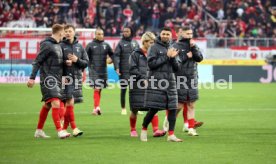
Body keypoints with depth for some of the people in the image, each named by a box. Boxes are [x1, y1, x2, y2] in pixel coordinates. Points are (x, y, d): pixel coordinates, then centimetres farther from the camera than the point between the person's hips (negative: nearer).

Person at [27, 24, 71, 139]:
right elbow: (37, 61, -12)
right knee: (56, 103, -16)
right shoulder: (47, 45, -11)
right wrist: (32, 78, -16)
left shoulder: (57, 45, 16)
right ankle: (60, 131, -21)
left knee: (47, 105, 13)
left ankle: (39, 131, 21)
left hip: (56, 79, 9)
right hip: (49, 78, -9)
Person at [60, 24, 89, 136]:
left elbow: (86, 63, 10)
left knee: (70, 103, 6)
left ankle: (64, 128, 13)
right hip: (66, 76, -4)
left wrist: (77, 60, -8)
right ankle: (74, 128, -13)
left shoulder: (79, 46, 12)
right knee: (69, 101, -12)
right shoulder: (61, 46, 0)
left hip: (77, 77, 4)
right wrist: (65, 62, -16)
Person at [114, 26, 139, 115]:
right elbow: (116, 55, -7)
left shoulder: (135, 43, 10)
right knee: (123, 89, 1)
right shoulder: (121, 43, 0)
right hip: (124, 71, -3)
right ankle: (123, 108, 9)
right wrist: (117, 67, -18)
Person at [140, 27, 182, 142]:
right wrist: (166, 56, -12)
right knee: (153, 109, -5)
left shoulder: (172, 49, 16)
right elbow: (151, 64, -12)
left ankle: (171, 135, 1)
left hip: (170, 83, 6)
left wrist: (173, 58, -7)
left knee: (173, 109, -2)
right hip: (156, 83, -6)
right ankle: (144, 130, 14)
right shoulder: (154, 48, -1)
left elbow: (176, 68, 12)